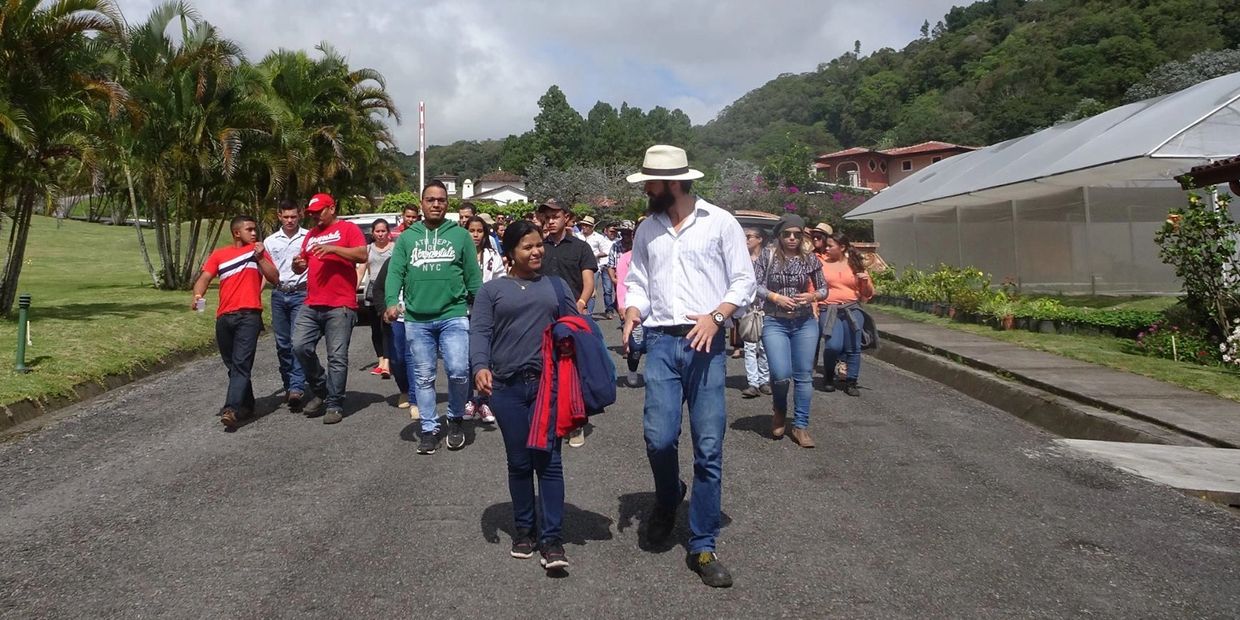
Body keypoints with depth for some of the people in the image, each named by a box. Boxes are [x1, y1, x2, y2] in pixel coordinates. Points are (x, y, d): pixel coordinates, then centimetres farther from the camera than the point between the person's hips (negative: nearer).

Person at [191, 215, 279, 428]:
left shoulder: (258, 251, 14)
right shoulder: (219, 254, 16)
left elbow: (275, 278, 6)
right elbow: (205, 277, 5)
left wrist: (260, 257, -4)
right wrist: (197, 295, -15)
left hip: (249, 315, -3)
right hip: (224, 317, 4)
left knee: (241, 364, -15)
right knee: (232, 365, 12)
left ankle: (232, 409, -23)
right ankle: (247, 406, 26)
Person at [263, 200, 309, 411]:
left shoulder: (308, 238, 2)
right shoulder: (270, 241, 13)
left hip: (301, 293, -4)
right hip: (278, 294, 4)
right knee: (282, 343, 8)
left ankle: (297, 388, -20)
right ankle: (289, 386, 19)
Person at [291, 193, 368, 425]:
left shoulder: (348, 229, 2)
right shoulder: (310, 235, 21)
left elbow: (362, 255, -11)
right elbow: (302, 266, 26)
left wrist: (333, 249, -19)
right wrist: (298, 265, 2)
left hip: (340, 306, -6)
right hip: (311, 305, 6)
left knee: (337, 357, -4)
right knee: (300, 347, -4)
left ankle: (335, 405, 4)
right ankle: (320, 389, 17)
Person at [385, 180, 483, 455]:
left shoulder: (460, 235, 6)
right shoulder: (407, 237, 10)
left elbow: (473, 275, 6)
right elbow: (395, 272, 3)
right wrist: (392, 301, -13)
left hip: (453, 316, -2)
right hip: (416, 320, 2)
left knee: (458, 371, -11)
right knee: (423, 377, 7)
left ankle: (456, 418, 14)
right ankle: (430, 428, 20)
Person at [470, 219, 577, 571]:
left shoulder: (554, 285, 13)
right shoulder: (492, 290, 8)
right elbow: (479, 332, 0)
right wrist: (480, 366, -19)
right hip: (507, 387, 0)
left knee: (548, 461, -3)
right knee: (519, 462, 9)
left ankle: (552, 538, 1)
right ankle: (524, 529, 23)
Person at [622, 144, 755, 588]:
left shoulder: (720, 223, 3)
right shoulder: (647, 230, 14)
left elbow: (744, 281, 2)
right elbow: (637, 282, 17)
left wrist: (715, 316, -14)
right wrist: (632, 313, -4)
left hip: (706, 343, -2)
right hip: (661, 340, 2)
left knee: (708, 448, -1)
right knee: (659, 436, -10)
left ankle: (702, 548, 11)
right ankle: (668, 497, 25)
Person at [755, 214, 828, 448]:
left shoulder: (810, 259, 3)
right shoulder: (768, 256, -3)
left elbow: (824, 289, 10)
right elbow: (754, 285, -4)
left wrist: (812, 296, -11)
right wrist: (775, 297, -17)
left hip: (805, 323, 3)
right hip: (775, 323, -2)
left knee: (804, 375, 2)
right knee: (781, 374, -13)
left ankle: (801, 426, 13)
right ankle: (779, 410, 19)